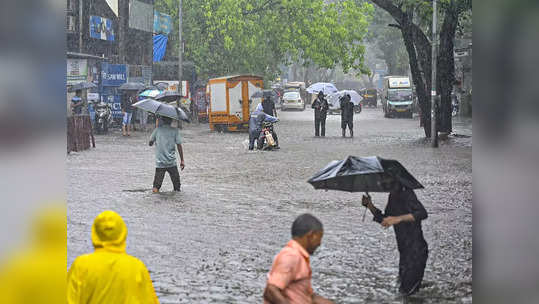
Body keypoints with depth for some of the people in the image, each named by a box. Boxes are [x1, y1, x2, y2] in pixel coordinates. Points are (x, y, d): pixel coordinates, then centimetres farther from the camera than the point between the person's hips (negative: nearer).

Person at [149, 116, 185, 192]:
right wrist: (182, 160, 1)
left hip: (160, 162, 1)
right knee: (176, 184, 11)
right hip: (172, 162, -1)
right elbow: (179, 145, -4)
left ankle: (155, 188, -17)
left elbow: (150, 142, 10)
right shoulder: (175, 130, -1)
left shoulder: (157, 130, 1)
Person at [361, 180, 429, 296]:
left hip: (416, 250, -9)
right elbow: (384, 220, 20)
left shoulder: (407, 194, -17)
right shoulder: (392, 197, 9)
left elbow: (422, 213, -33)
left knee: (405, 290, -8)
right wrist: (370, 206, 8)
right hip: (404, 250, 9)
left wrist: (398, 219, -41)